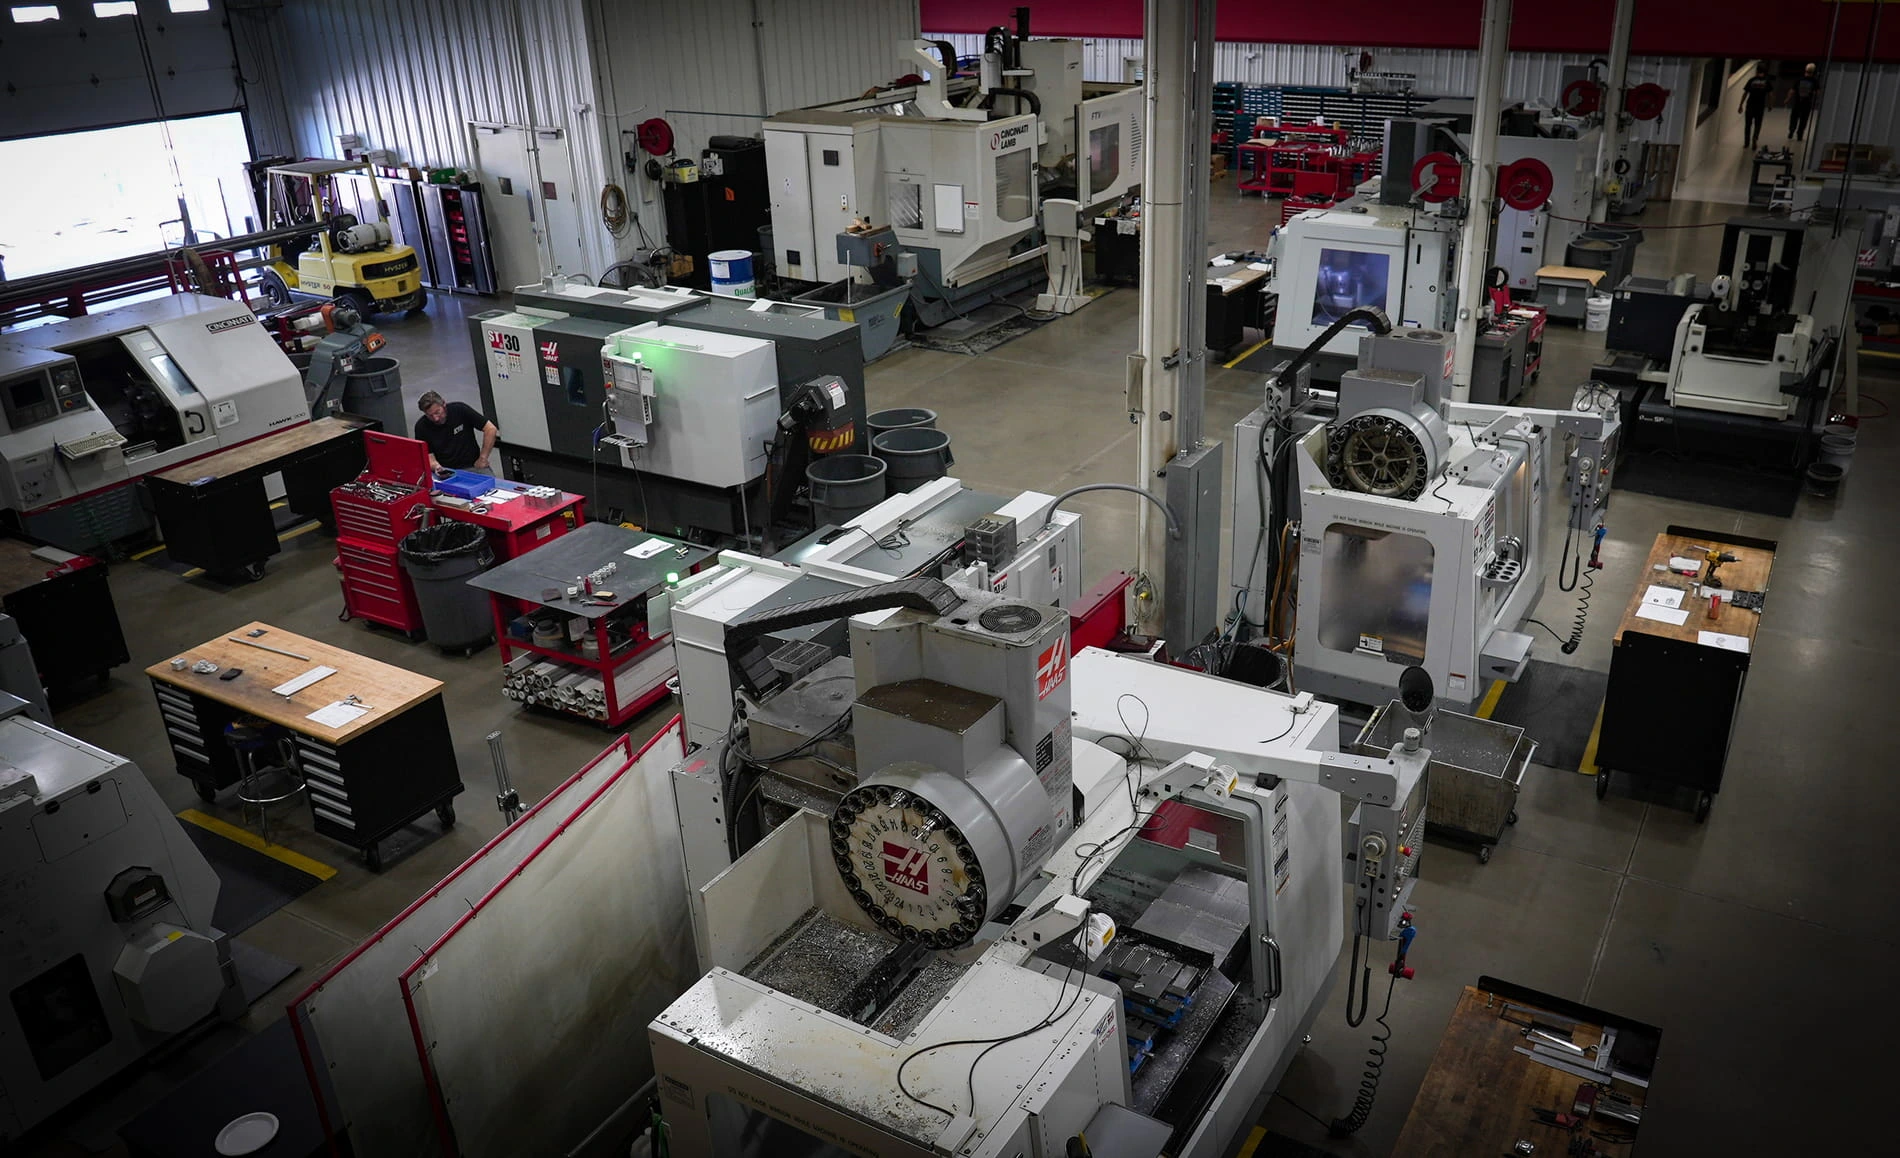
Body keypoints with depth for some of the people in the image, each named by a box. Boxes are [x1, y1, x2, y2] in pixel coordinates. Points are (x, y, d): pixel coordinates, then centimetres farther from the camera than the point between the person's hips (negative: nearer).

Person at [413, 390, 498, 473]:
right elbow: (428, 455, -3)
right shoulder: (421, 427, -5)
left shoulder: (460, 409, -9)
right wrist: (435, 465, -27)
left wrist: (483, 459, -6)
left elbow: (490, 429, -6)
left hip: (471, 466, 0)